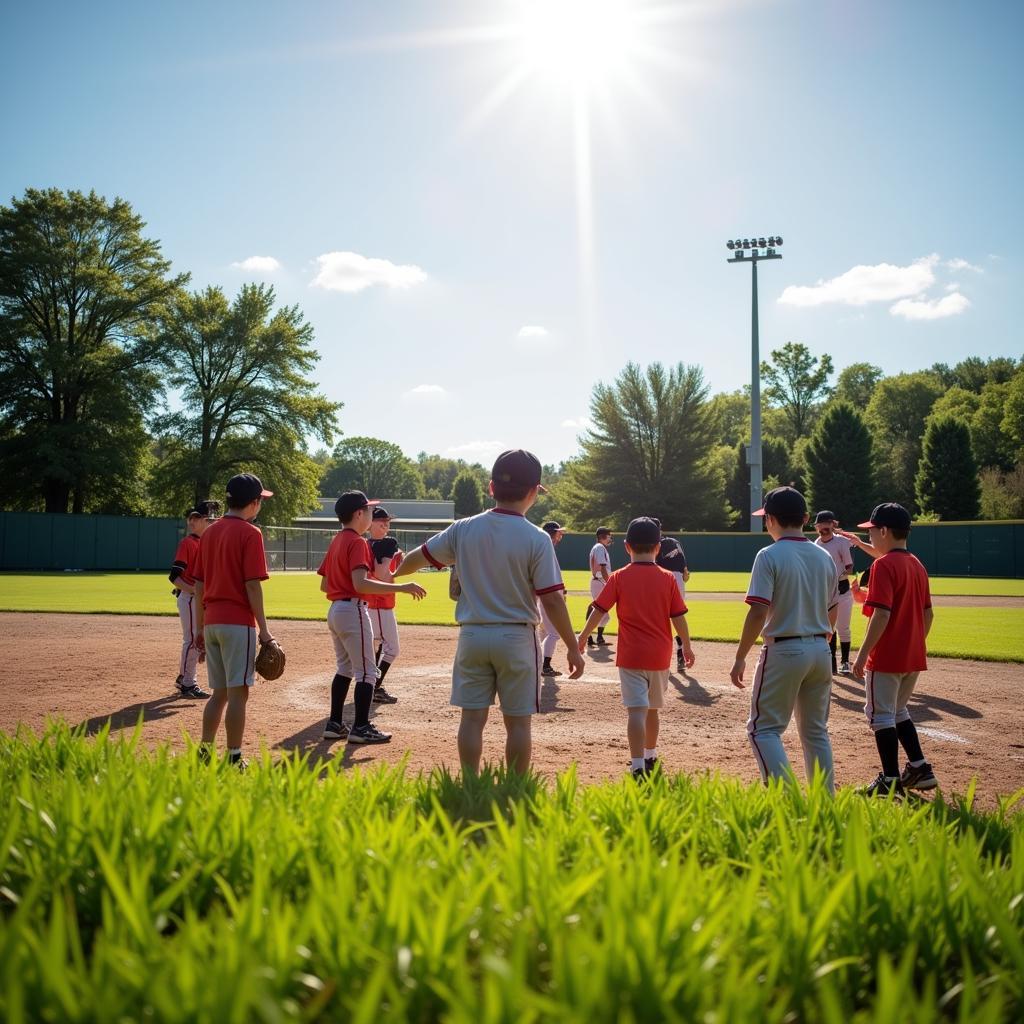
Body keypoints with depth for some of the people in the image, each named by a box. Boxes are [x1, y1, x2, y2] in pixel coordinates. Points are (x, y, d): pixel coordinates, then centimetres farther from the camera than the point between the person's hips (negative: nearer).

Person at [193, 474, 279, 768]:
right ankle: (233, 759, -1)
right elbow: (252, 586, -14)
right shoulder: (249, 533, -9)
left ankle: (204, 754, 15)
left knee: (219, 693, 15)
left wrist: (199, 628, 18)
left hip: (211, 623, 7)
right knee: (237, 693, -2)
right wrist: (263, 630, -10)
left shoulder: (209, 532, 12)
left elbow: (198, 585, 13)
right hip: (239, 623, -7)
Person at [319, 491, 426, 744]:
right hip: (353, 609, -9)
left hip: (335, 609, 10)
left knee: (344, 668, 18)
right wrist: (401, 588, -30)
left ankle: (335, 724, 19)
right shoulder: (357, 542, -15)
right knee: (366, 671, -3)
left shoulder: (336, 542, 13)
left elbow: (324, 585, 16)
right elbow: (360, 584, -28)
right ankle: (361, 728, -2)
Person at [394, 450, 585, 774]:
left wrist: (393, 575, 32)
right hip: (517, 638, -3)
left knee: (472, 718, 9)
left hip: (472, 635, 3)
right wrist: (573, 648, -5)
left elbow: (420, 556, 11)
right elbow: (552, 600, -14)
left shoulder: (463, 529, -2)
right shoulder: (536, 539, -13)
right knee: (518, 721, 7)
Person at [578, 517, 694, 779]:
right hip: (660, 656, 3)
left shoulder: (619, 577, -5)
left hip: (630, 656, -3)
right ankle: (650, 758, 37)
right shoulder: (668, 578, -1)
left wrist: (582, 637, 9)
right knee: (652, 709, 20)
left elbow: (599, 610, -4)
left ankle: (638, 768, -21)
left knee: (636, 711, -9)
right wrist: (687, 647, 14)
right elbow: (679, 618, 0)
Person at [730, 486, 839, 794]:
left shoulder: (769, 556, -12)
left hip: (783, 651, -6)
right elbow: (832, 613, 13)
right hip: (820, 650, 6)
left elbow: (758, 613, -18)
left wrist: (740, 658, -12)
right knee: (816, 730, 17)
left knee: (763, 727, 4)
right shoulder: (824, 557, 7)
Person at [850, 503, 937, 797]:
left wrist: (863, 653, -19)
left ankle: (891, 781, 5)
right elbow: (928, 614, 14)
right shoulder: (918, 566, 11)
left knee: (880, 714, 3)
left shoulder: (884, 565, -15)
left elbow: (882, 614, -22)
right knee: (899, 711, 22)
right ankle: (919, 769, 20)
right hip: (914, 657, 9)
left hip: (887, 657, -8)